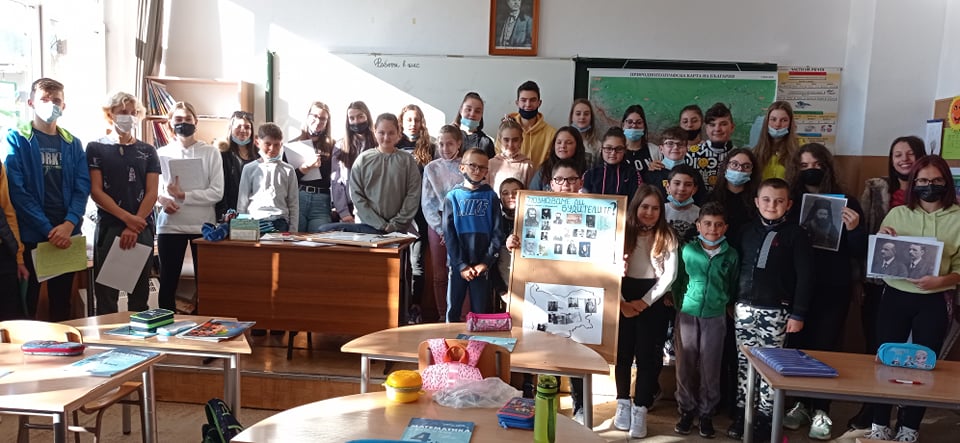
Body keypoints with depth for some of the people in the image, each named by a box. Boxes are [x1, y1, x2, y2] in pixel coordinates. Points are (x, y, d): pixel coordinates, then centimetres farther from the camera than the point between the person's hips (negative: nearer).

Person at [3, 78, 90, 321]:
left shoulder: (73, 144, 11)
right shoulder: (17, 139, 0)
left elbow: (82, 186, 4)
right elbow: (16, 189, -9)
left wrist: (69, 224, -13)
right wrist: (48, 229, -16)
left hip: (67, 235, 4)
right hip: (30, 235, -3)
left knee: (62, 302, 11)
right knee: (26, 303, 2)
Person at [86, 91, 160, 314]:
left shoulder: (148, 152, 11)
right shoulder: (96, 148, 6)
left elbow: (152, 193, 3)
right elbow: (96, 191, -3)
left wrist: (134, 227, -10)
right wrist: (128, 218, -13)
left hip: (142, 228, 2)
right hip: (108, 227, -2)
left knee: (140, 292, 6)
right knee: (106, 292, -1)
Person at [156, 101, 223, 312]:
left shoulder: (211, 153, 1)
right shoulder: (162, 153, 8)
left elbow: (217, 193, -7)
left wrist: (183, 196, -15)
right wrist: (162, 200, -14)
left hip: (203, 225, -1)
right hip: (170, 224, 2)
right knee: (168, 283, 7)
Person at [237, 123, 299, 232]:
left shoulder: (288, 170, 7)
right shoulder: (249, 169, 6)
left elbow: (293, 204, 7)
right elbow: (242, 201, 9)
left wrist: (293, 231, 3)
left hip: (279, 223, 0)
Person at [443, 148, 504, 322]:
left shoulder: (491, 197, 3)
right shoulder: (453, 197, 2)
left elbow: (497, 232, -1)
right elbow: (448, 234, -3)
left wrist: (486, 262, -11)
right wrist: (461, 265, -10)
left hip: (482, 265, 0)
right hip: (458, 264, 0)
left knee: (480, 313, 7)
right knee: (453, 311, 8)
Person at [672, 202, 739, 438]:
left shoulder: (731, 255, -1)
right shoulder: (687, 250, -2)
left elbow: (733, 288, 9)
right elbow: (678, 281, 5)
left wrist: (722, 304, 5)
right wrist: (679, 306, 1)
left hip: (715, 318, 0)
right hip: (687, 315, 0)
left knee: (710, 368, 6)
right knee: (685, 366, 6)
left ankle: (706, 414, 21)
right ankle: (686, 410, 21)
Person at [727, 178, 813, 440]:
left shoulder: (795, 234, -4)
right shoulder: (747, 230, 8)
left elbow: (804, 277, -7)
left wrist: (798, 314, -10)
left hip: (776, 311, -4)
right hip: (744, 307, 4)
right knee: (743, 362, 9)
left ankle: (765, 416, 13)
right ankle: (742, 413, 18)